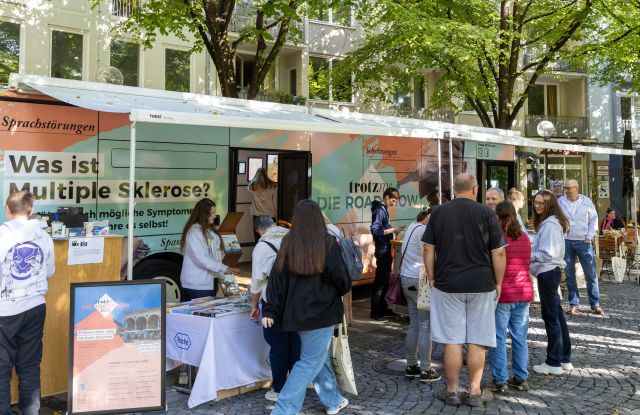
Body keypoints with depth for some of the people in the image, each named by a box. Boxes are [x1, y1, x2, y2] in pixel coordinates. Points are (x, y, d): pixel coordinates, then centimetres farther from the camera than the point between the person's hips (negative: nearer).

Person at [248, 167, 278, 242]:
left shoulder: (252, 186, -1)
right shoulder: (273, 186, -4)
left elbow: (248, 188, 25)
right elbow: (275, 202, -2)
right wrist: (276, 215, 7)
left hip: (257, 216, 1)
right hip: (270, 216, -1)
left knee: (258, 241, 5)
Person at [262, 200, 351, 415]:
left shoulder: (288, 244, -1)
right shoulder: (328, 244, -12)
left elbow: (276, 278, -1)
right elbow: (342, 281, -8)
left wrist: (270, 311, 2)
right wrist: (343, 288, 15)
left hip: (297, 311, 5)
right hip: (321, 311, -5)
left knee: (319, 356, 21)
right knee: (311, 361, 2)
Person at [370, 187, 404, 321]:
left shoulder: (384, 209, 12)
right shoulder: (379, 210, -16)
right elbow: (375, 231, -24)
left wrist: (394, 229, 8)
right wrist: (392, 230, -21)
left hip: (386, 250, 10)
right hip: (382, 250, -10)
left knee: (385, 280, 16)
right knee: (380, 281, -3)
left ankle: (383, 309, 25)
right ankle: (375, 312, 4)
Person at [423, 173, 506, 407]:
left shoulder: (439, 213, 1)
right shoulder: (486, 214, -3)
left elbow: (428, 250, 1)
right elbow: (499, 253, -2)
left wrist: (432, 279, 9)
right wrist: (498, 283, 8)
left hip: (447, 285, 1)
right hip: (481, 286, 0)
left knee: (452, 340, 6)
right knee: (477, 340, 9)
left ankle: (452, 391, 16)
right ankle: (475, 391, 17)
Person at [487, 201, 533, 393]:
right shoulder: (525, 238, 5)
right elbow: (526, 263, 15)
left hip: (502, 294, -5)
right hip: (523, 293, 5)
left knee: (498, 339, 3)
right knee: (520, 338, 12)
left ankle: (500, 380, 6)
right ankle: (521, 378, 20)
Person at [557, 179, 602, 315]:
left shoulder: (586, 201, 0)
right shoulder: (560, 201, 0)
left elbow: (594, 218, 7)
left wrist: (590, 236, -1)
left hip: (583, 242, -1)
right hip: (566, 242, 1)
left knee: (591, 274, 0)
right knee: (569, 274, 5)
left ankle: (595, 304, 10)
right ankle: (574, 305, 13)